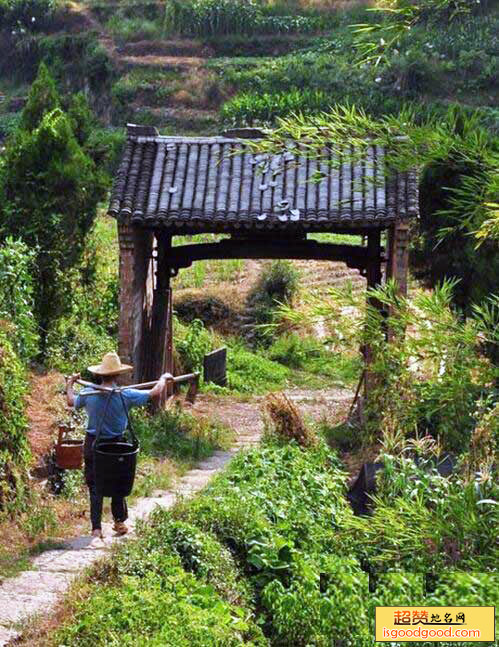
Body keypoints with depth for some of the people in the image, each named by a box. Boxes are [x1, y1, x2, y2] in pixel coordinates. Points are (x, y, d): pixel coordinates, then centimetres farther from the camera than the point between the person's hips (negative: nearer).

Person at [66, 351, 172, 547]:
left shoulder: (88, 394, -10)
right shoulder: (125, 395, -15)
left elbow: (71, 401, 12)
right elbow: (155, 393, -9)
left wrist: (70, 384, 31)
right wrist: (164, 378, 10)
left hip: (93, 445, 1)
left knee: (95, 488, 3)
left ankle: (96, 531, -7)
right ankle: (120, 522, 35)